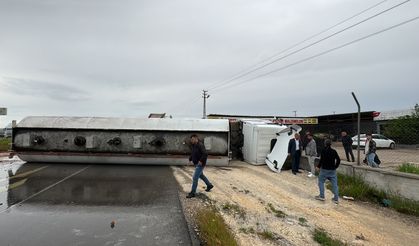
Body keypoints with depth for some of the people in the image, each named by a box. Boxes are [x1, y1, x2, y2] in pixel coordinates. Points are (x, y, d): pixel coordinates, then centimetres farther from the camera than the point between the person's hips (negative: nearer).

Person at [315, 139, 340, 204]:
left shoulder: (323, 151, -10)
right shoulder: (334, 151, 3)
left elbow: (321, 160, -16)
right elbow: (338, 160, 4)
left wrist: (318, 166, -3)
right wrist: (335, 166, 14)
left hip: (324, 169, -4)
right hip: (332, 170, 4)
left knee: (321, 182, 11)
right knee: (334, 184, 7)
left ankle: (322, 196, 10)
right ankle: (336, 198, 9)